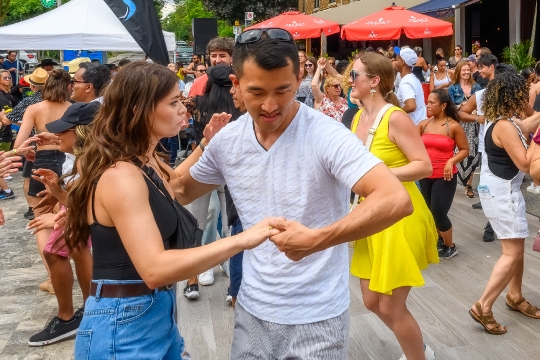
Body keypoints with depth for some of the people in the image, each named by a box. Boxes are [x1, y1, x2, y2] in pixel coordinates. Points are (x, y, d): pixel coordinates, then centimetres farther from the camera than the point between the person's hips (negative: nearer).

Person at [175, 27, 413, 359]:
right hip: (252, 310, 5)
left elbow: (396, 200, -30)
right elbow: (184, 191, 16)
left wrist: (317, 240, -37)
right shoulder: (227, 140, -2)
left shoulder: (327, 136, -19)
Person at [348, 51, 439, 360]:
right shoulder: (359, 118, 6)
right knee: (372, 302, 16)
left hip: (400, 217, -8)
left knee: (391, 306, 0)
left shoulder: (395, 117, -17)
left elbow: (424, 166, -20)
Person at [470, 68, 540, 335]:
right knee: (513, 253, -6)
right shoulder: (505, 126, -23)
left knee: (516, 248, 19)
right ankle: (483, 307, -1)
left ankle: (515, 297, 33)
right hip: (502, 192, -10)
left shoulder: (497, 120, 7)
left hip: (501, 189, 10)